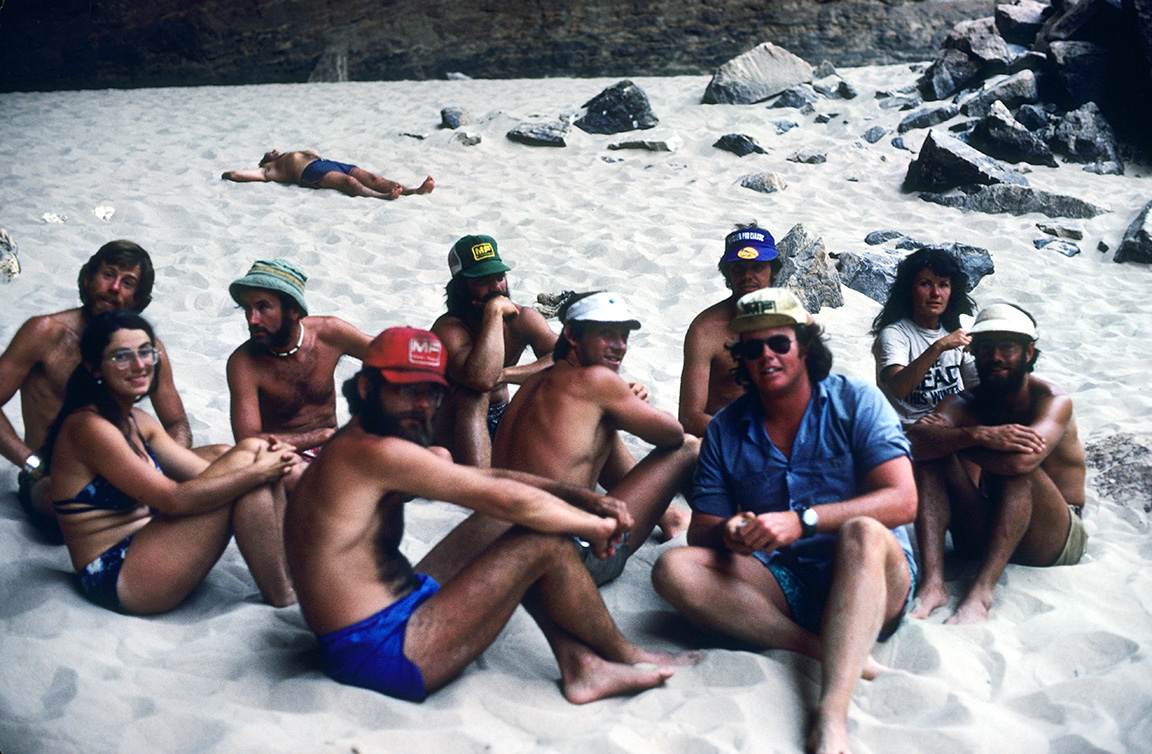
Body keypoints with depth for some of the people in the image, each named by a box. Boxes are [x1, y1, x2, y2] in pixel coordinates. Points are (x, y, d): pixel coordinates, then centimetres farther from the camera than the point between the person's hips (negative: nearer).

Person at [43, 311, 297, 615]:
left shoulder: (137, 421, 12)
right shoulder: (89, 427, -16)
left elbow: (208, 473, 7)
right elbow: (174, 499, -22)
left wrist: (269, 460, -12)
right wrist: (258, 472, -17)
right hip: (118, 578, -9)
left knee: (256, 453, -3)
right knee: (245, 458, -17)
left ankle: (291, 571, -9)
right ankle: (281, 597, -11)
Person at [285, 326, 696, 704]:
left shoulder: (351, 452, 14)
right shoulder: (377, 453, -19)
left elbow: (488, 478, 10)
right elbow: (506, 499, -19)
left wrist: (580, 496, 1)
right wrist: (595, 526, -4)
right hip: (384, 652, -11)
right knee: (546, 541, -11)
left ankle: (577, 663, 9)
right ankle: (626, 657, 11)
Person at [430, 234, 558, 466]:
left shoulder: (523, 319, -9)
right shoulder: (449, 329, -25)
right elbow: (482, 379, -44)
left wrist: (506, 375, -34)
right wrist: (494, 311, -36)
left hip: (501, 420, 5)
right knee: (473, 394, -35)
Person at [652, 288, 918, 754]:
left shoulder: (856, 402, -3)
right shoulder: (725, 430, 6)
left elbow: (902, 501, -15)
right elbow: (700, 532, 7)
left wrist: (801, 521, -27)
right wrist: (728, 535, -19)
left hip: (866, 581, -3)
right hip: (780, 587, 3)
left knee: (862, 533, -36)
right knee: (674, 569, -20)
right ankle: (832, 652, -28)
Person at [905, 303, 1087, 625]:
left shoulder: (1053, 401, -12)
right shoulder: (965, 403, 0)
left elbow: (1023, 459, -33)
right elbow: (914, 441, -21)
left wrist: (947, 437, -18)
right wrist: (977, 435, -36)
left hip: (1055, 542, -4)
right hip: (984, 536, 4)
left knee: (1016, 463, -31)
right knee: (932, 456, -16)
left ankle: (980, 593, -41)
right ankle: (932, 583, -32)